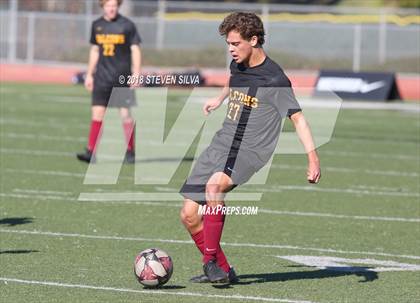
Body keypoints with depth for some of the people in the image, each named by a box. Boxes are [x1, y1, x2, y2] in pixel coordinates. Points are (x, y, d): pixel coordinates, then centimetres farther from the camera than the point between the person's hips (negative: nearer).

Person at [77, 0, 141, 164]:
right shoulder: (97, 25, 9)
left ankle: (130, 152, 10)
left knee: (125, 114, -1)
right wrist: (89, 74, 16)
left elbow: (135, 49, -2)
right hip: (102, 77, 3)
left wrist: (136, 73, -10)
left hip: (122, 77, -3)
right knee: (97, 112, -4)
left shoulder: (127, 25, -3)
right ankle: (91, 151, -5)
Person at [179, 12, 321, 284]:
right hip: (221, 145, 8)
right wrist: (219, 99, 49)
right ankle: (222, 271, 13)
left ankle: (212, 260, -27)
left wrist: (313, 157, -26)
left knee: (215, 184, -37)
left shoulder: (275, 80, -14)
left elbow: (297, 118, -17)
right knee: (189, 215, -1)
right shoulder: (237, 65, 8)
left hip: (250, 152, -8)